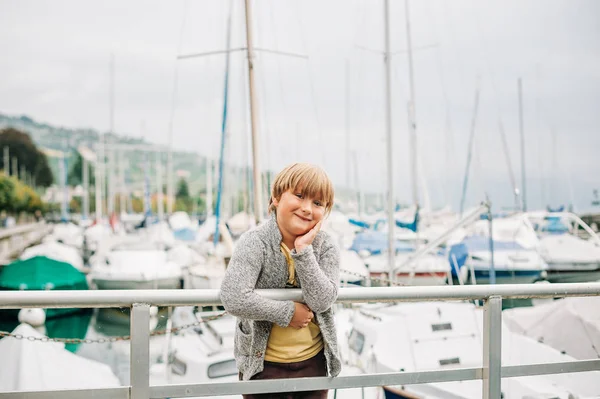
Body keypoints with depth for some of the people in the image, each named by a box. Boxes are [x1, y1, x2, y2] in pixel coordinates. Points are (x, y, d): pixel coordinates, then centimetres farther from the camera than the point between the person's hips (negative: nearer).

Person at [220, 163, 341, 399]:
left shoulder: (326, 248, -4)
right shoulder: (255, 243, -16)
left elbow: (321, 301, -18)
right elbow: (234, 300, -30)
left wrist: (303, 251, -23)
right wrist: (288, 313, -21)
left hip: (314, 362, 4)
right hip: (264, 365, -4)